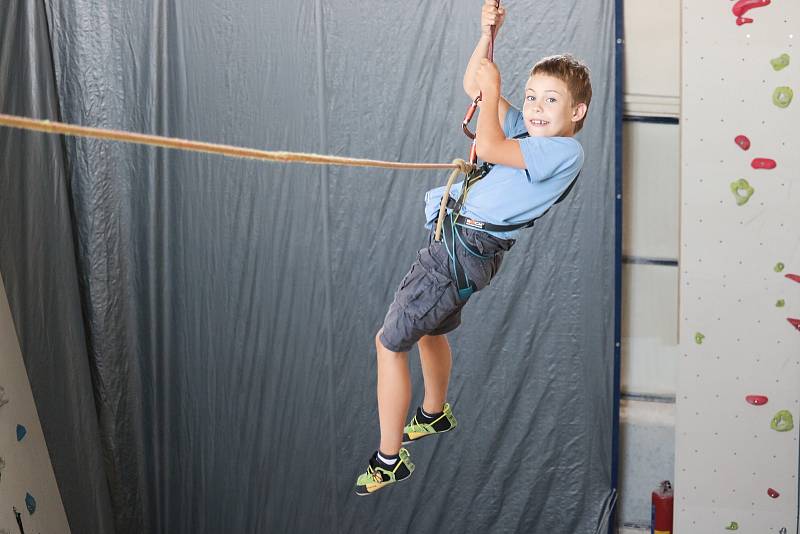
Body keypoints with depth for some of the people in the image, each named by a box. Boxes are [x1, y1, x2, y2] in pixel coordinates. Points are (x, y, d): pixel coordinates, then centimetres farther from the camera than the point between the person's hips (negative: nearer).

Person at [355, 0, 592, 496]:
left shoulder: (566, 150, -16)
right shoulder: (530, 131, 10)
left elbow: (489, 147, -23)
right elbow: (475, 87, 17)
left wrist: (492, 88, -10)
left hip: (466, 247, -10)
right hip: (457, 240, 10)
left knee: (390, 342, -5)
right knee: (429, 327, 32)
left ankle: (389, 459, 2)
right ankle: (435, 414, 56)